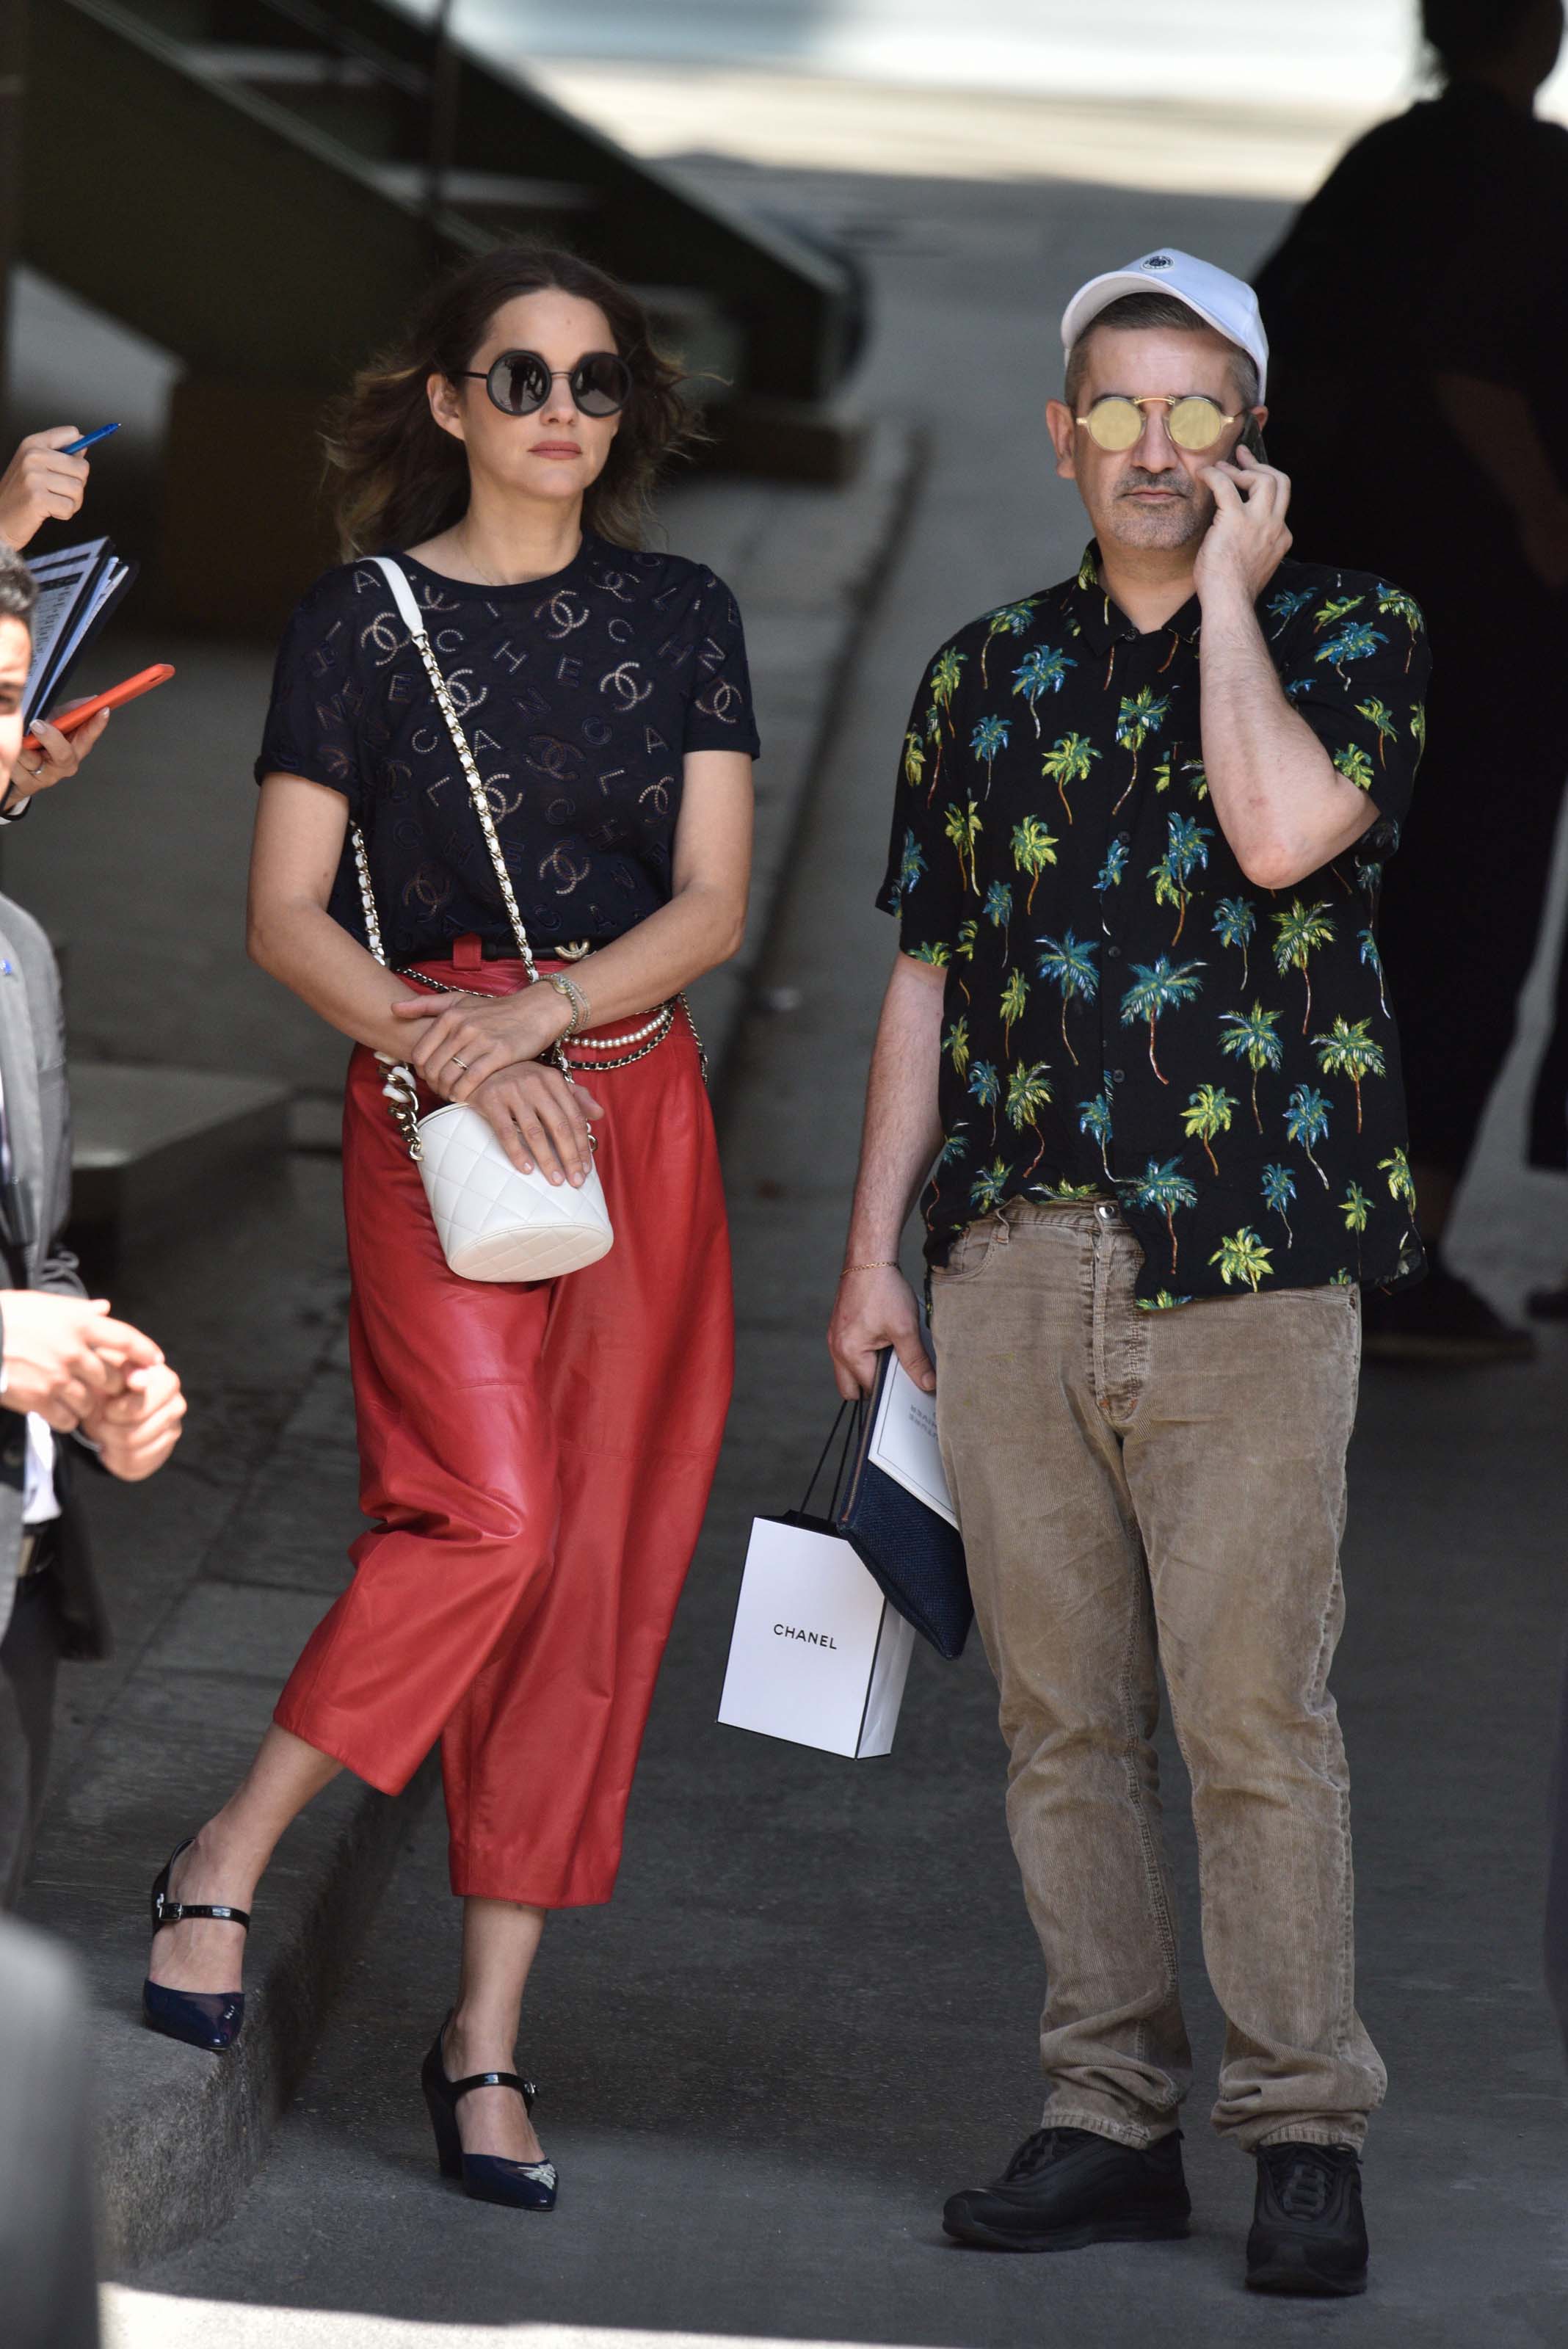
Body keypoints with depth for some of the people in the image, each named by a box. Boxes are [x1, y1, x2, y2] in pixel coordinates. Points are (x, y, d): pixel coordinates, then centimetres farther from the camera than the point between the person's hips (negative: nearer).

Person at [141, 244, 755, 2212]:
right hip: (428, 1095, -4)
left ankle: (486, 2034, 5)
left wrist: (533, 1016, -13)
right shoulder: (362, 619, 1)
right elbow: (285, 916, -2)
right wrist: (448, 1046, -16)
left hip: (634, 1105, 4)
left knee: (599, 1564, 0)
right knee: (492, 1516, -21)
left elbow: (711, 904, 2)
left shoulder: (681, 617, 9)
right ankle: (228, 1859, -3)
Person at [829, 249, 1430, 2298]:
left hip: (1240, 1258, -4)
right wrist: (874, 1249, 13)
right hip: (1015, 1259, 4)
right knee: (1060, 1710, 5)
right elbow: (927, 975, 17)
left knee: (1254, 1710, -7)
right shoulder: (990, 672, 15)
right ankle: (1109, 2115, 11)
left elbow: (1284, 827, -18)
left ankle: (1306, 2131, -1)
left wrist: (1226, 592, -7)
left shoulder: (1348, 631, 3)